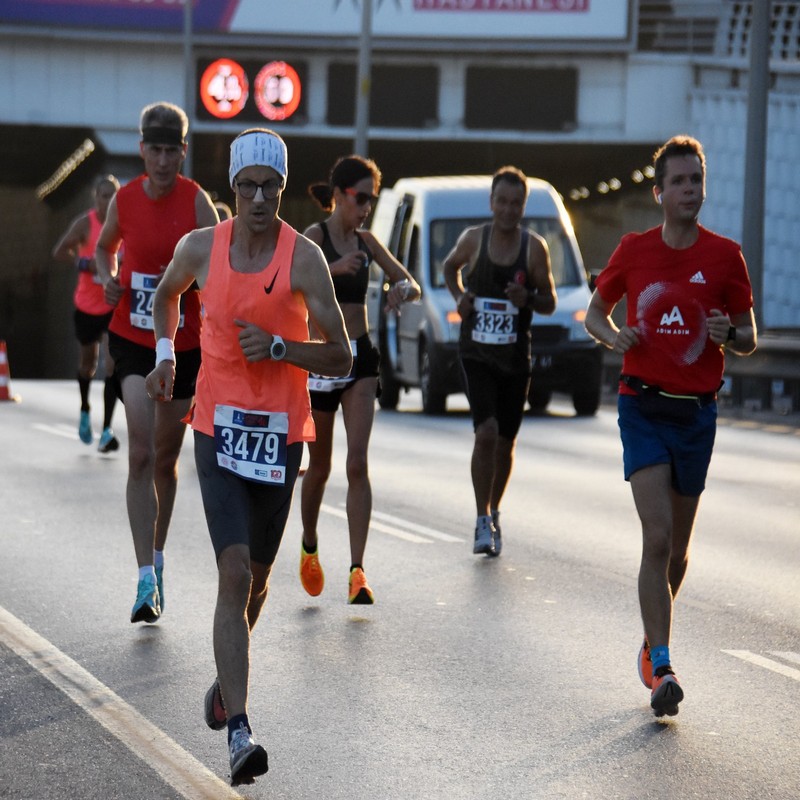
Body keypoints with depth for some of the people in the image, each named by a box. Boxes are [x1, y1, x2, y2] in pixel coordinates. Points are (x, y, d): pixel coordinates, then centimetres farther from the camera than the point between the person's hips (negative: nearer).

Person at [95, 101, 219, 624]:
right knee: (141, 454, -14)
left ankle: (157, 557, 37)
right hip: (132, 340, 0)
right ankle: (147, 581, -17)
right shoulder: (125, 200, -2)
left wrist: (184, 278, -28)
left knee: (165, 457, 14)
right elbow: (105, 247, 19)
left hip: (185, 342, 0)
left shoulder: (197, 201, -9)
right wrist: (108, 279, 0)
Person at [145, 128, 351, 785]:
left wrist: (278, 346, -21)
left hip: (281, 432, 1)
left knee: (257, 576, 15)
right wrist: (165, 354, 14)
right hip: (219, 427, -1)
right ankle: (239, 732, -19)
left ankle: (228, 679, 45)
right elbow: (167, 293, 22)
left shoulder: (304, 258, -10)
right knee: (235, 572, -15)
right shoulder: (200, 248, -3)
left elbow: (340, 358, -8)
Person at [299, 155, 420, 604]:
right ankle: (310, 548, 35)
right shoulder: (314, 237, -8)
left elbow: (411, 285, 13)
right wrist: (332, 268, -42)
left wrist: (405, 289, -11)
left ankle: (358, 570, -13)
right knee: (320, 467, 9)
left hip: (360, 356, 4)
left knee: (358, 464, -8)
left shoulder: (366, 242, 8)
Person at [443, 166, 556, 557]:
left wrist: (529, 299, -18)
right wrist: (459, 297, 1)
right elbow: (450, 266, 19)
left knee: (505, 441, 10)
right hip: (476, 353, -1)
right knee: (486, 433, -17)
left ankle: (494, 514, 31)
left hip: (516, 358, 1)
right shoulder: (473, 239, -2)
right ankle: (483, 521, -9)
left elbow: (550, 303, 3)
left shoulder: (535, 247, -3)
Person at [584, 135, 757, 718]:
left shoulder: (725, 256, 1)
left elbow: (749, 340, 7)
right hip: (643, 406, -1)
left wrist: (728, 334, -16)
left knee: (677, 548, 11)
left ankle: (653, 644, 35)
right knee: (657, 537, -15)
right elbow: (595, 312, 15)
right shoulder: (634, 250, 2)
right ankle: (661, 669, -15)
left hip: (697, 411, 2)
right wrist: (614, 337, -6)